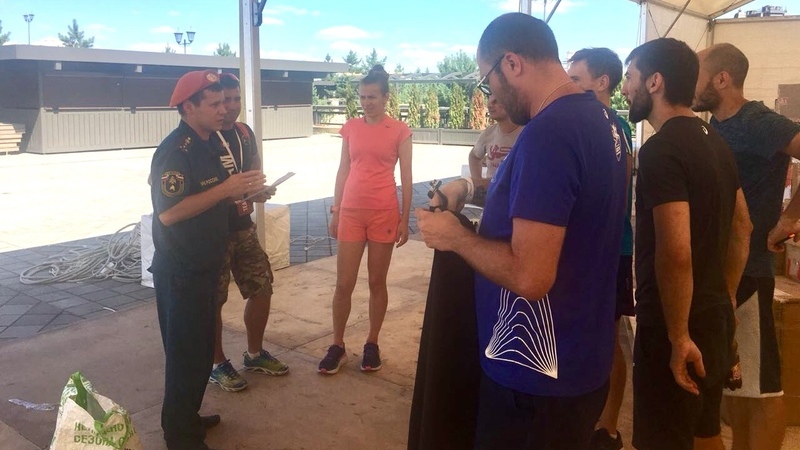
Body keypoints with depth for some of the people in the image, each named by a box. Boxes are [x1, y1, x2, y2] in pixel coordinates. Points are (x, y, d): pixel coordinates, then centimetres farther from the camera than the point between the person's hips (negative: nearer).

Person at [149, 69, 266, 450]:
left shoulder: (206, 146, 11)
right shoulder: (174, 151, -19)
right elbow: (168, 212, -28)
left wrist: (241, 192, 6)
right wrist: (225, 189, -26)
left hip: (202, 267, 9)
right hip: (180, 272, -9)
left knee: (199, 349, 18)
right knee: (186, 354, 1)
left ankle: (188, 418, 34)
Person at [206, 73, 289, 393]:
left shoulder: (245, 133, 9)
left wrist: (258, 191, -1)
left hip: (243, 228, 7)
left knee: (262, 289, 11)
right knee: (213, 300, 4)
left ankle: (255, 354, 30)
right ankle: (217, 365, 21)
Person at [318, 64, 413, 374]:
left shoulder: (400, 131, -1)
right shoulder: (350, 128, 7)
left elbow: (406, 178, -1)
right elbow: (343, 171, 10)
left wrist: (405, 219, -4)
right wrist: (335, 212, 8)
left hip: (384, 213, -2)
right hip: (351, 212, 2)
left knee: (377, 281, 8)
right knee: (344, 283, 3)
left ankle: (372, 344, 22)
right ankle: (337, 346, 17)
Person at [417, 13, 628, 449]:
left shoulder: (546, 133, -25)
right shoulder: (601, 117, 5)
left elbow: (529, 277, -29)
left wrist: (455, 236, -14)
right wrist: (490, 195, 12)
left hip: (536, 374, -9)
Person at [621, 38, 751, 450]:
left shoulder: (661, 150, -20)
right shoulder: (715, 143, 10)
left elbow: (675, 253, -28)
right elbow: (741, 227, 18)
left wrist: (678, 336, -21)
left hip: (677, 326, -9)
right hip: (715, 316, 9)